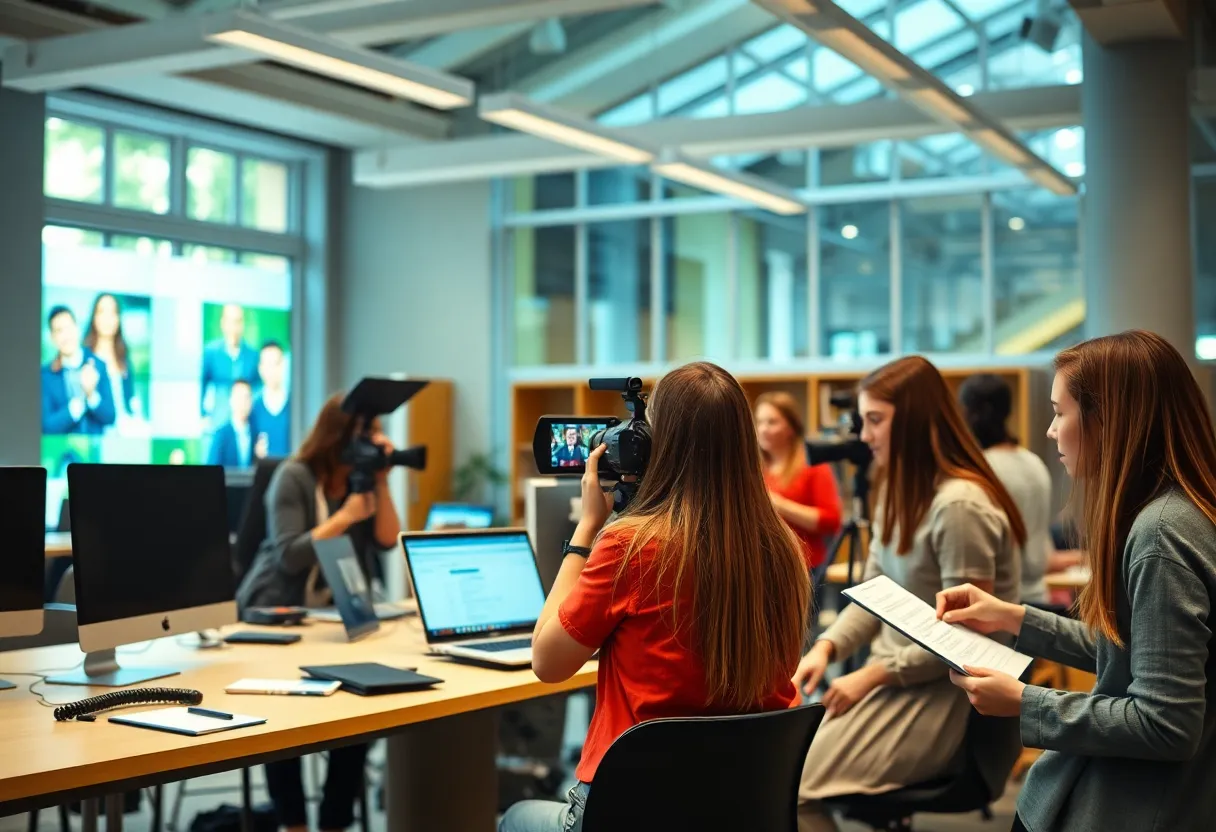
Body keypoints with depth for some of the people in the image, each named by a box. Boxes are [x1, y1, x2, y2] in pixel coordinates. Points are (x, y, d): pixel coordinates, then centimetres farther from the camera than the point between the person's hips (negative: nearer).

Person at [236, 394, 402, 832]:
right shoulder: (293, 477, -10)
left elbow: (387, 541, -2)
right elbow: (289, 557, -18)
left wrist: (382, 483, -9)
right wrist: (346, 516, -19)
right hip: (274, 614, -4)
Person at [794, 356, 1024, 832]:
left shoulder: (960, 506, -20)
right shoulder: (898, 492, 11)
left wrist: (872, 675, -18)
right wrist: (826, 648, -6)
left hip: (944, 696, -9)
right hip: (897, 679, 9)